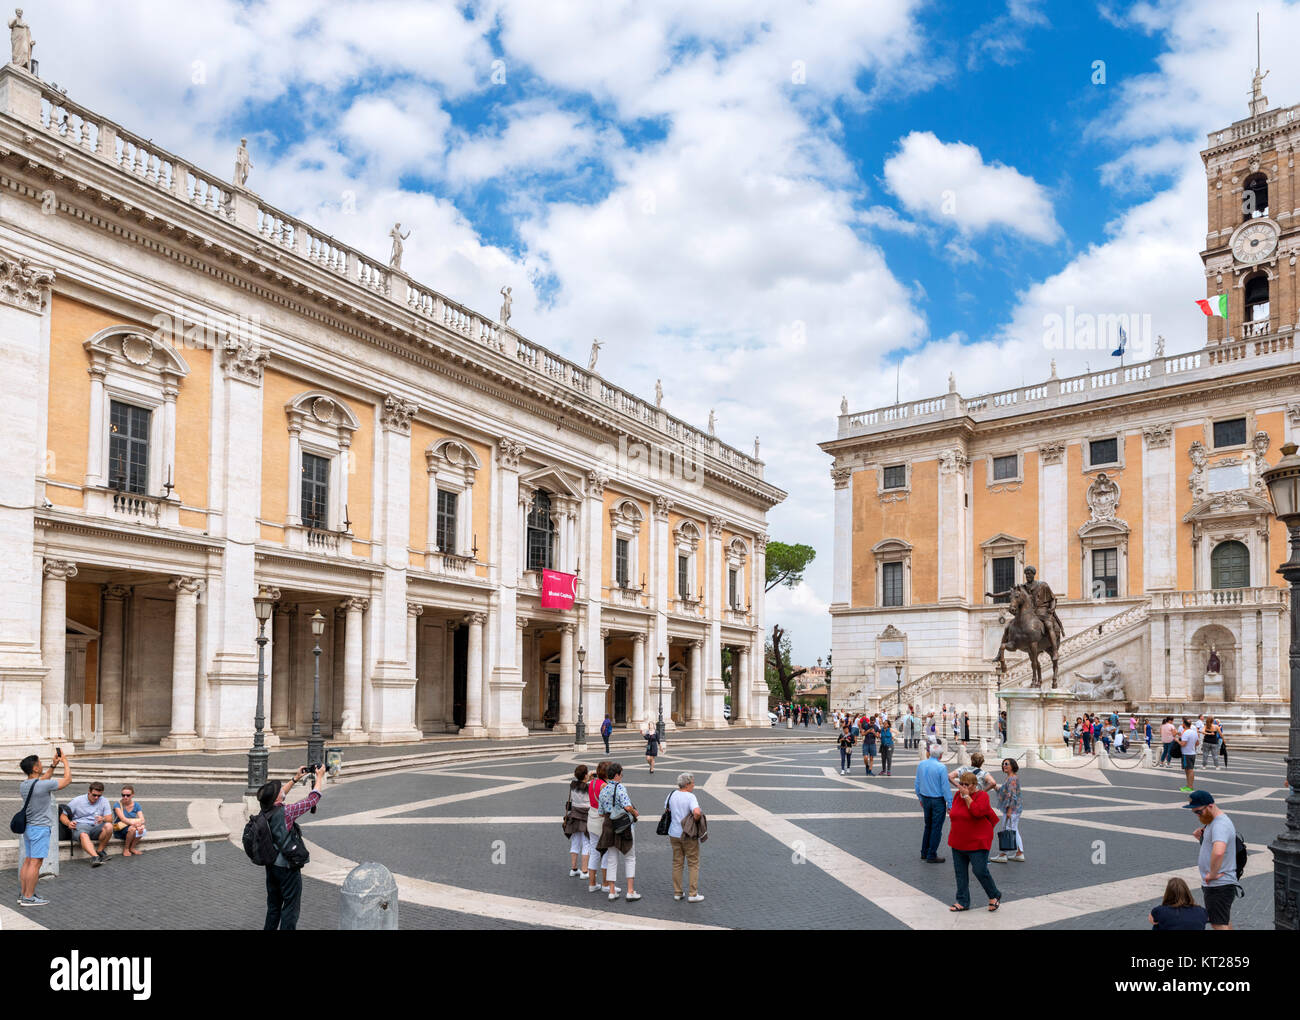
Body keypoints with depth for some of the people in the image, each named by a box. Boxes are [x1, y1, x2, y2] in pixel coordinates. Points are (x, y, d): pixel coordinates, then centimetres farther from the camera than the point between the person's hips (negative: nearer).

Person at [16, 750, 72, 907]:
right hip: (40, 828, -9)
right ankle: (28, 898, -4)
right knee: (35, 863, -5)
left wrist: (53, 765, 22)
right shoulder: (43, 786, -20)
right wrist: (65, 762, 4)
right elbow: (67, 779, -9)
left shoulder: (23, 785, 4)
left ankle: (23, 894, 16)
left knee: (27, 861, 12)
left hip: (28, 827, 9)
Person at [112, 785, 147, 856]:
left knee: (142, 829, -30)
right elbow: (123, 819, -26)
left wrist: (140, 825, -35)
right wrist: (134, 824, -41)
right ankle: (126, 848, -12)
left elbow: (142, 819, -11)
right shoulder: (118, 805, -12)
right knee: (132, 828, -35)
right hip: (119, 831, -4)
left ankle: (132, 848, -8)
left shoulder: (136, 805, 0)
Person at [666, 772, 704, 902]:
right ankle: (692, 894, 7)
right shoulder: (691, 797, -18)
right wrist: (696, 820, -12)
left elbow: (667, 811, 10)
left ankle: (677, 893, 20)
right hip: (689, 835, -6)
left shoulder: (671, 795, 2)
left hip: (674, 834, 6)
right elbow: (697, 813, -34)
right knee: (693, 864, 6)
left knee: (677, 863, 15)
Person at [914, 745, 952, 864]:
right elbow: (945, 787, -16)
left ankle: (924, 853, 26)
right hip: (938, 801, -6)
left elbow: (917, 783, 9)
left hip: (925, 799, 6)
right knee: (936, 828, 4)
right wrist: (950, 803, -9)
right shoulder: (941, 767, -18)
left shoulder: (921, 765, 1)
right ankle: (931, 856, 8)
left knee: (928, 826, 19)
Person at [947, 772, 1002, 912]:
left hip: (977, 842, -6)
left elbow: (977, 812, -28)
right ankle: (963, 902, 17)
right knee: (960, 872, 8)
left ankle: (995, 896, 18)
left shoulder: (982, 796, -12)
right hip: (958, 843, 6)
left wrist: (967, 796, -22)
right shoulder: (958, 794, 7)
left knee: (980, 871, -6)